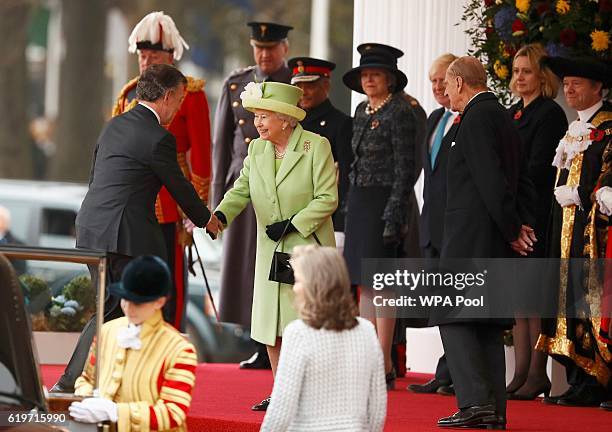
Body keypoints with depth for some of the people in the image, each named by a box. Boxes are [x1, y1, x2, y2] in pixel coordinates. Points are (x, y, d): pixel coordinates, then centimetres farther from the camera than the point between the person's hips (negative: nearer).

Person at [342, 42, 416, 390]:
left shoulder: (400, 112, -10)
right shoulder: (362, 111, 15)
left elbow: (405, 169, -14)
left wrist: (394, 214, -19)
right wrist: (352, 207, 16)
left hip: (384, 202, -8)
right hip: (358, 201, 9)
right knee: (364, 285, 8)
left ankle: (385, 367, -7)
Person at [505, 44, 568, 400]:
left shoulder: (550, 114, -6)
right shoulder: (513, 113, 18)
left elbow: (539, 169, -13)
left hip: (536, 215, -8)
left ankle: (537, 374, -3)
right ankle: (522, 373, 9)